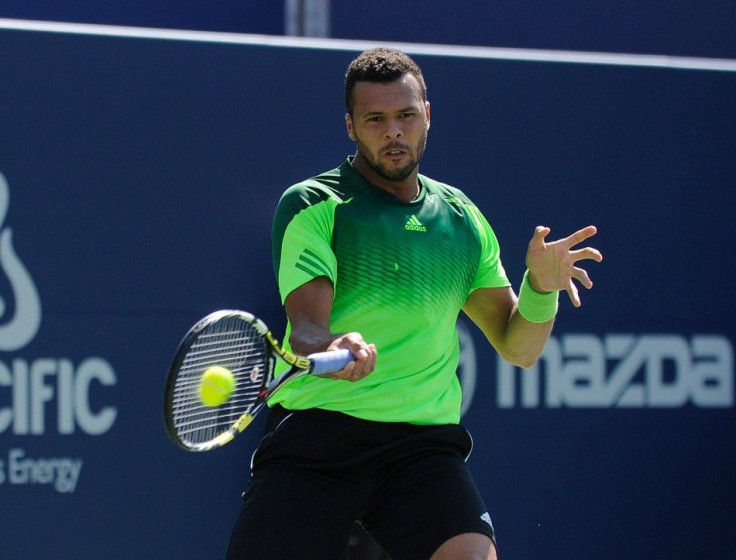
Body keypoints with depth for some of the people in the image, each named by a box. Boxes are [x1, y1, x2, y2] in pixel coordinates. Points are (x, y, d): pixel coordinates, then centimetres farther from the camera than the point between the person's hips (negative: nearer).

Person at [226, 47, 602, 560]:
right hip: (313, 437, -2)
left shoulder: (462, 218, 14)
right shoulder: (312, 206, 0)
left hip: (424, 443, 2)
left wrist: (541, 287, -4)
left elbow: (518, 348, 16)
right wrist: (330, 348, -35)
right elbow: (305, 328, -12)